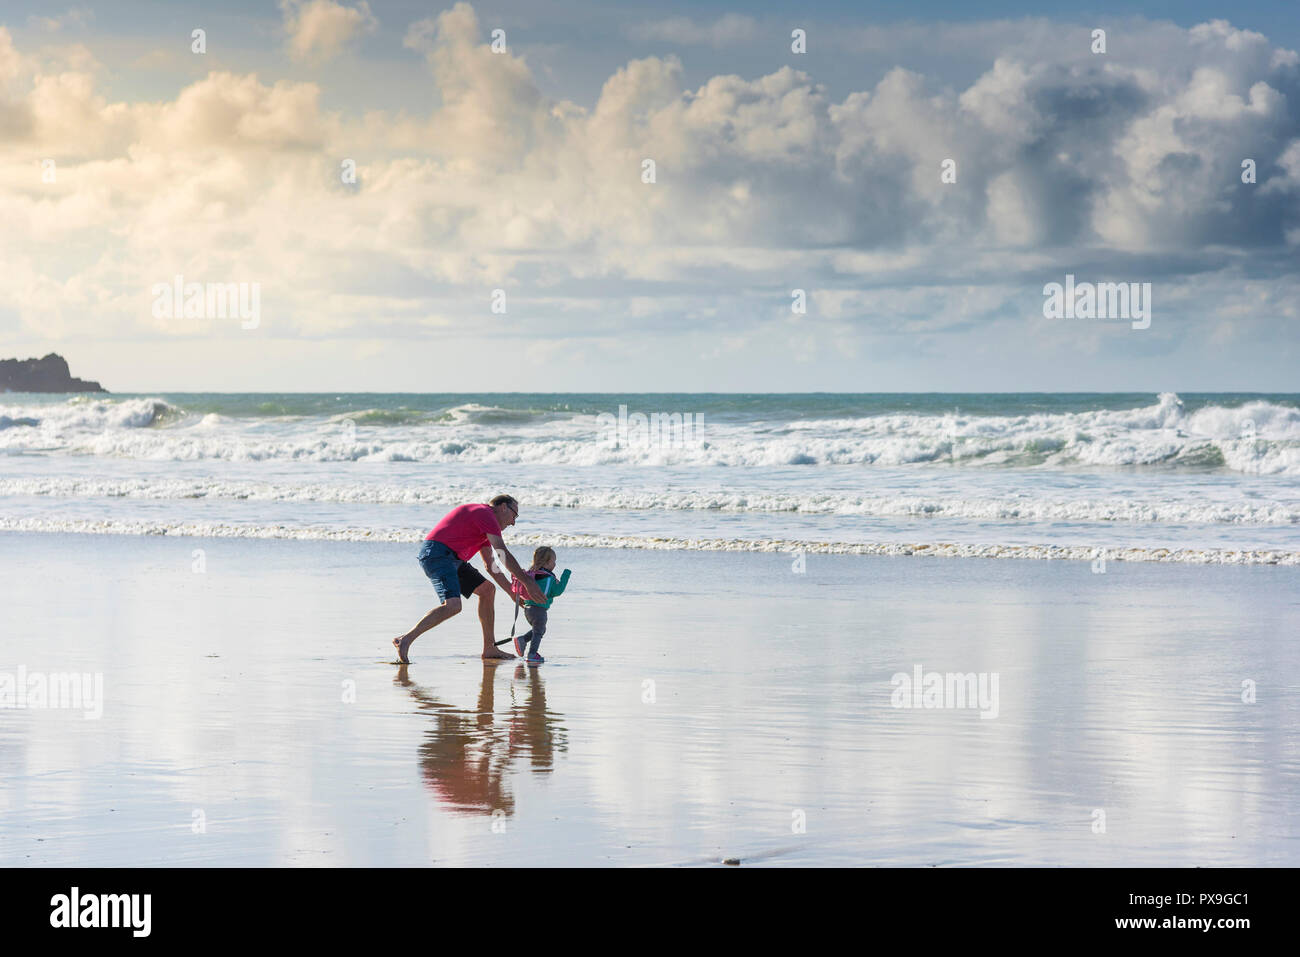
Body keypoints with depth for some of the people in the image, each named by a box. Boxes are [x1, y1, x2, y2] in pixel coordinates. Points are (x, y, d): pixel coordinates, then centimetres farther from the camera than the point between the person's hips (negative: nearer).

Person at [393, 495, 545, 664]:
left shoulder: (483, 523, 26)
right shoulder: (486, 514, -6)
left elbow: (490, 566, 31)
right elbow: (504, 554, -11)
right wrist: (528, 583, -8)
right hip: (437, 553, -11)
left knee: (487, 590, 15)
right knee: (453, 606, -27)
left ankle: (489, 649, 17)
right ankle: (406, 640, -26)